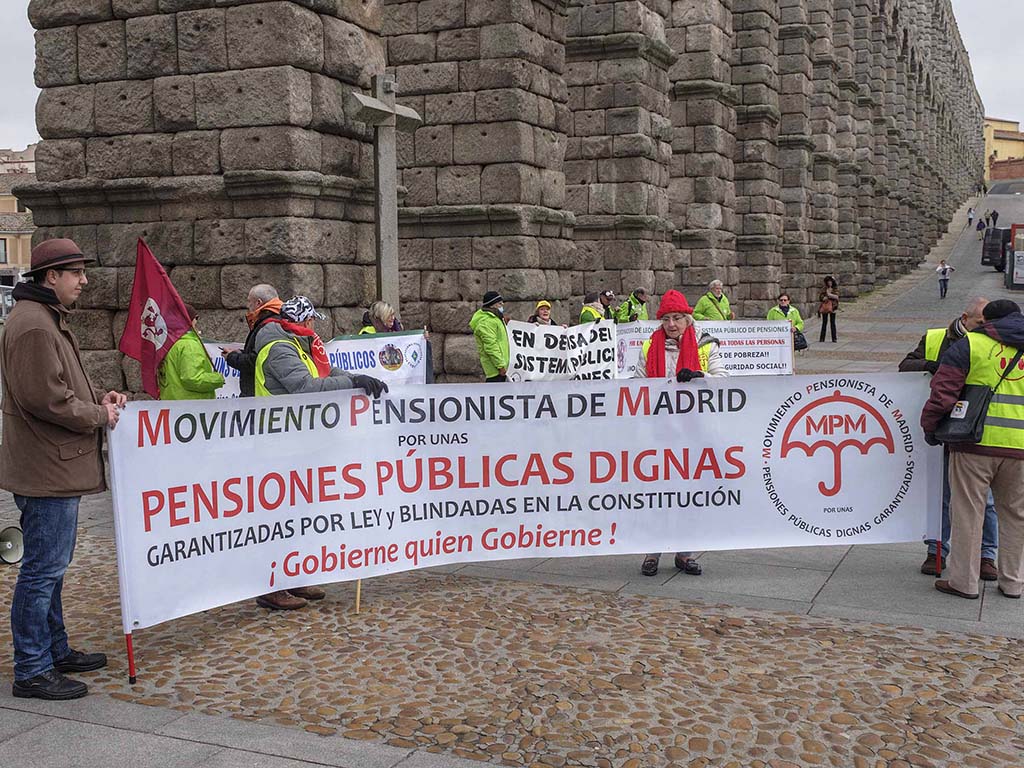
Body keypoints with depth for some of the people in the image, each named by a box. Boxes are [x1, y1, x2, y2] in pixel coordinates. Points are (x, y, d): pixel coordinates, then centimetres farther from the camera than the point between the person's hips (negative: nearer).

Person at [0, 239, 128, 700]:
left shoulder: (49, 320, 18)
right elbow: (45, 399, -24)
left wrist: (98, 398, 9)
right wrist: (99, 415, -12)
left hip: (57, 467, 11)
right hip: (47, 470, -11)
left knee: (50, 566, 19)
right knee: (43, 569, -5)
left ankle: (55, 651, 31)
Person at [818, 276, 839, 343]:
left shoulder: (835, 289, 5)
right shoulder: (824, 289, 10)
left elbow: (836, 297, -7)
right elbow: (820, 296, 4)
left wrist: (829, 295, -15)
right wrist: (824, 298, -15)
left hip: (832, 306, -2)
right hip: (825, 306, 2)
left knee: (832, 322, -1)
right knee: (824, 322, 4)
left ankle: (834, 339, 2)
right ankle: (822, 339, 6)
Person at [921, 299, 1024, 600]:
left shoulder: (969, 345, -1)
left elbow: (942, 392, -7)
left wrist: (929, 427, 5)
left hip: (976, 442, -4)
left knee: (968, 511, 5)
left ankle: (963, 581, 10)